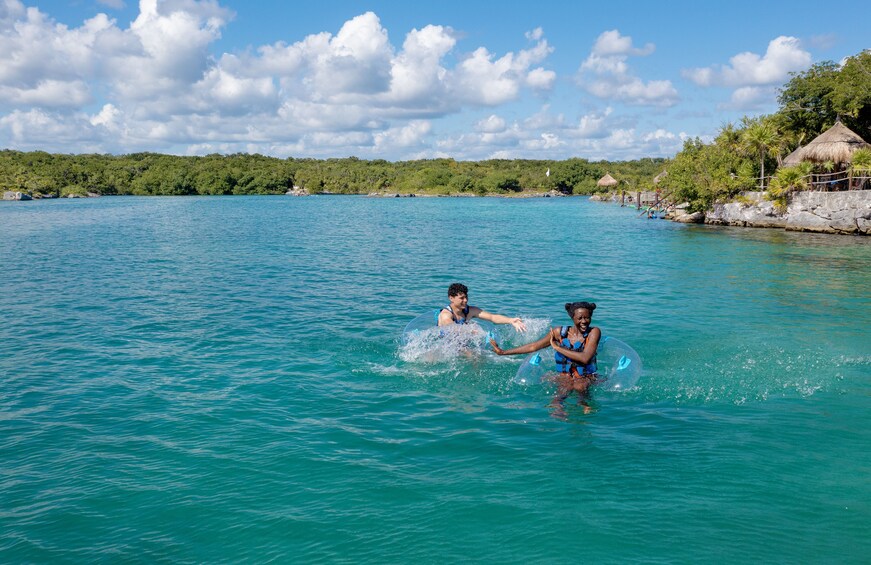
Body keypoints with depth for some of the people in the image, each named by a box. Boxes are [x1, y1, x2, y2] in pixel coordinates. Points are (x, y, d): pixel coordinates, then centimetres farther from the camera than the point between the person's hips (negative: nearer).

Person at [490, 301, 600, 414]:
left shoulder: (594, 332, -7)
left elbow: (585, 358, -20)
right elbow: (533, 346, 10)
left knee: (579, 386, -41)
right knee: (564, 388, -38)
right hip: (564, 375, 1)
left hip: (587, 377, -1)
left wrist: (558, 347, -15)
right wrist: (503, 352, 11)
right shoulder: (559, 332, 2)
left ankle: (584, 403, -28)